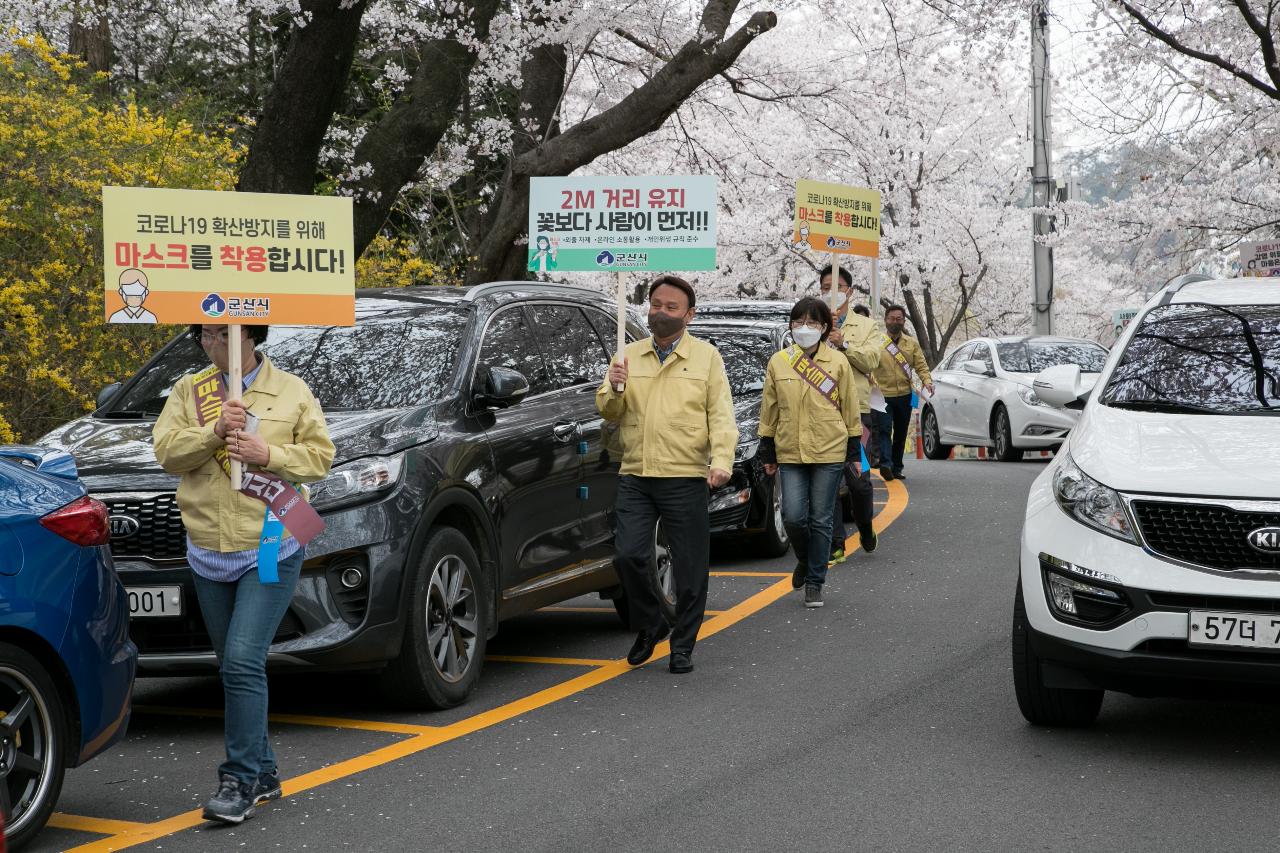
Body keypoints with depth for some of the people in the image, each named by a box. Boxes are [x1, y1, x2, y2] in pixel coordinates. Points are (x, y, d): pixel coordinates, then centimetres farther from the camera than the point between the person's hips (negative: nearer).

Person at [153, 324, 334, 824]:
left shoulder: (291, 391, 2)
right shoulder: (188, 392, 9)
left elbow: (320, 455, 0)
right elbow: (166, 451, -2)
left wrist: (269, 454, -15)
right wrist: (214, 433, -17)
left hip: (271, 552, -4)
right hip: (209, 554, 4)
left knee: (243, 662, -16)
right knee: (236, 669, 12)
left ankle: (241, 781, -11)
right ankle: (263, 772, 24)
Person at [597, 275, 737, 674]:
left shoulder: (706, 357, 5)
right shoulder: (629, 356, 13)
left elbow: (721, 416, 0)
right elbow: (609, 413, 13)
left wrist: (721, 461, -15)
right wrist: (614, 390, -9)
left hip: (685, 479, -2)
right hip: (635, 477, 2)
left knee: (689, 567, 1)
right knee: (628, 555, -7)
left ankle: (683, 645, 14)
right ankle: (650, 625, 16)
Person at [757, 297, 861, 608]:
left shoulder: (838, 362, 1)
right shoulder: (778, 362, 5)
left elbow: (850, 407, 5)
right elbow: (769, 410, 10)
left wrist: (854, 449, 4)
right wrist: (767, 452, 10)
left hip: (829, 453, -1)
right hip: (790, 453, 1)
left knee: (820, 521, 3)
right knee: (793, 516, -8)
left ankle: (814, 582, 14)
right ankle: (805, 560, 22)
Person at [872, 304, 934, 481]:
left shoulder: (911, 343, 11)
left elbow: (921, 365, 6)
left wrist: (927, 381, -12)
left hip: (904, 395, 4)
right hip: (883, 395, -4)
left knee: (901, 434, 10)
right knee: (885, 430, -17)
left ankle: (896, 468, 18)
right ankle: (886, 464, -28)